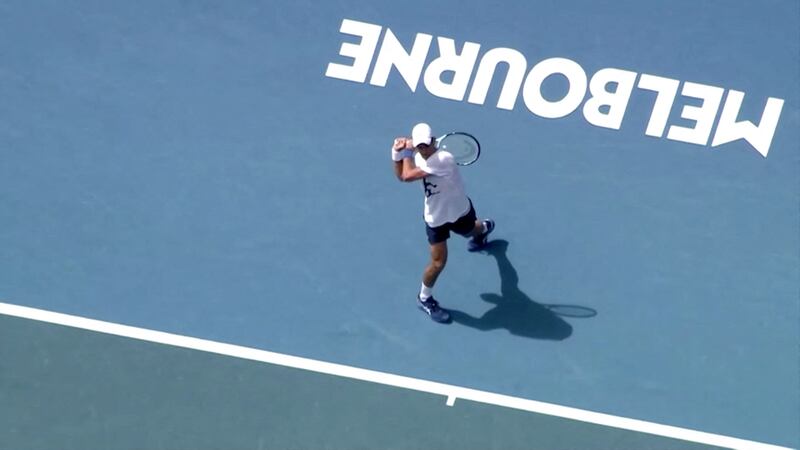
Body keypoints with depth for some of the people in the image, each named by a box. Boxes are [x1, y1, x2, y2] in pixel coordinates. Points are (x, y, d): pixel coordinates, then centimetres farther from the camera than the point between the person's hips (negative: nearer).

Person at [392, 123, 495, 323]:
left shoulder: (443, 159, -40)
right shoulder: (418, 157, -16)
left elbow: (408, 176, -41)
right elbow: (401, 175, -1)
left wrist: (407, 152, -28)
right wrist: (397, 153, -16)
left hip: (459, 211, -2)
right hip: (435, 218, 2)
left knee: (471, 231, 35)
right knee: (438, 262, -5)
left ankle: (484, 228, 75)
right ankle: (424, 299, 19)